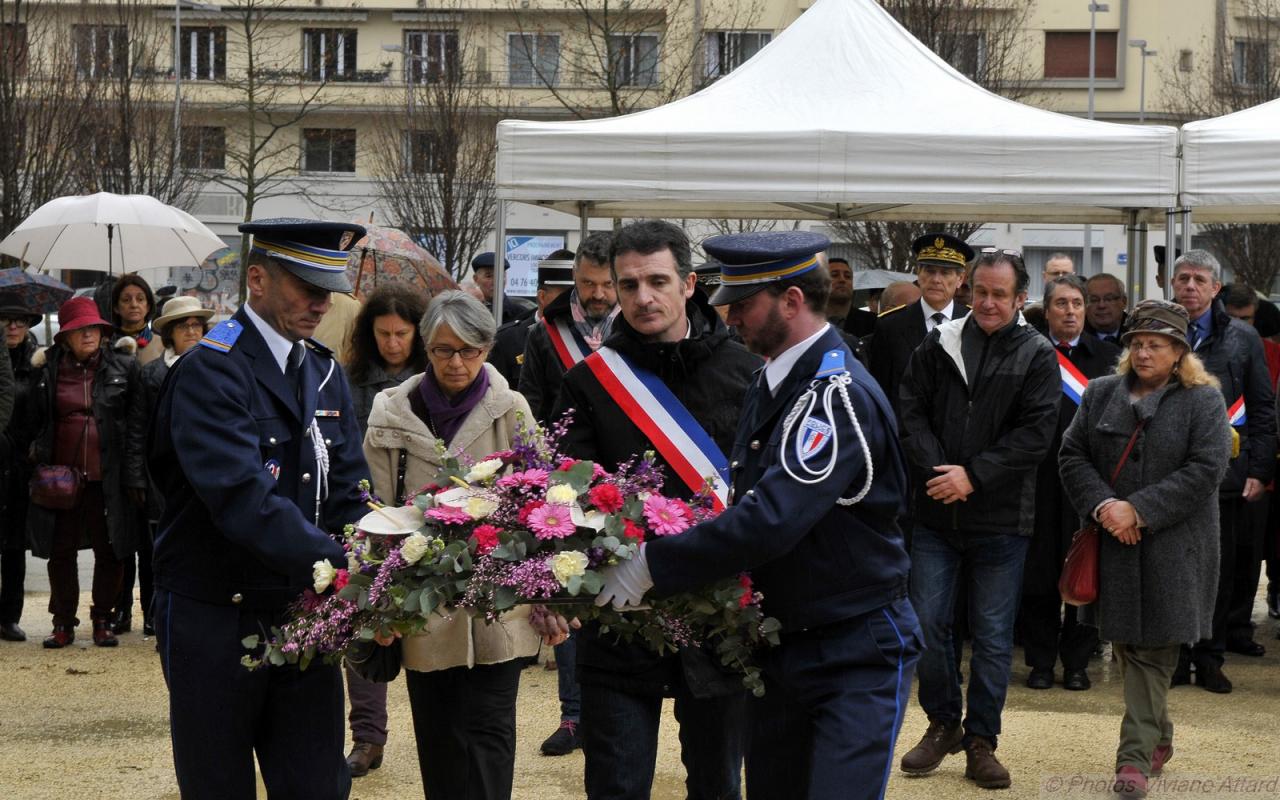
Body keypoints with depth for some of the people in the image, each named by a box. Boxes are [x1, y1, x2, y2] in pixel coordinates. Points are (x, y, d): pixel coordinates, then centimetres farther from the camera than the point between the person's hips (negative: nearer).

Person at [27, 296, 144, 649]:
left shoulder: (123, 368, 1)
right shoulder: (48, 369, 3)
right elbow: (34, 421, 10)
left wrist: (134, 474, -3)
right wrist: (39, 459, 0)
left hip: (107, 477, -1)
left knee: (109, 550, 4)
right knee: (61, 551, 7)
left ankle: (103, 620, 18)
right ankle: (63, 623, 18)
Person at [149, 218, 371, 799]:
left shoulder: (325, 373, 10)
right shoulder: (209, 370, -14)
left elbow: (349, 495, 8)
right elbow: (243, 499, -26)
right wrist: (341, 566, -32)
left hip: (303, 618, 6)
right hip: (214, 621, -6)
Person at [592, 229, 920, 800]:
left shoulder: (838, 394, -22)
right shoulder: (770, 384, 9)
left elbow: (773, 520, -31)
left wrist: (653, 565, -25)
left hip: (857, 651, -9)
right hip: (779, 641, 9)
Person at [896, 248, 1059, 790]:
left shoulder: (1037, 356, -2)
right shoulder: (939, 345, 4)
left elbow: (1036, 433, -9)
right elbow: (911, 411, 2)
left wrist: (973, 476, -15)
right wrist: (936, 471, -12)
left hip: (1001, 520, -2)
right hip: (935, 515, 2)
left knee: (993, 635, 5)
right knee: (928, 624, 4)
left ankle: (981, 740, 16)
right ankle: (943, 724, 22)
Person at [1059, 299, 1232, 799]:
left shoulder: (1203, 400, -1)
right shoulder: (1101, 394, 10)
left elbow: (1207, 469, -11)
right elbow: (1072, 455, 6)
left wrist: (1139, 509, -15)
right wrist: (1101, 505, -11)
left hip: (1172, 547, -4)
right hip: (1114, 543, 4)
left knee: (1152, 650, -7)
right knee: (1126, 643, 8)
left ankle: (1135, 756, -6)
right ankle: (1159, 735, 27)